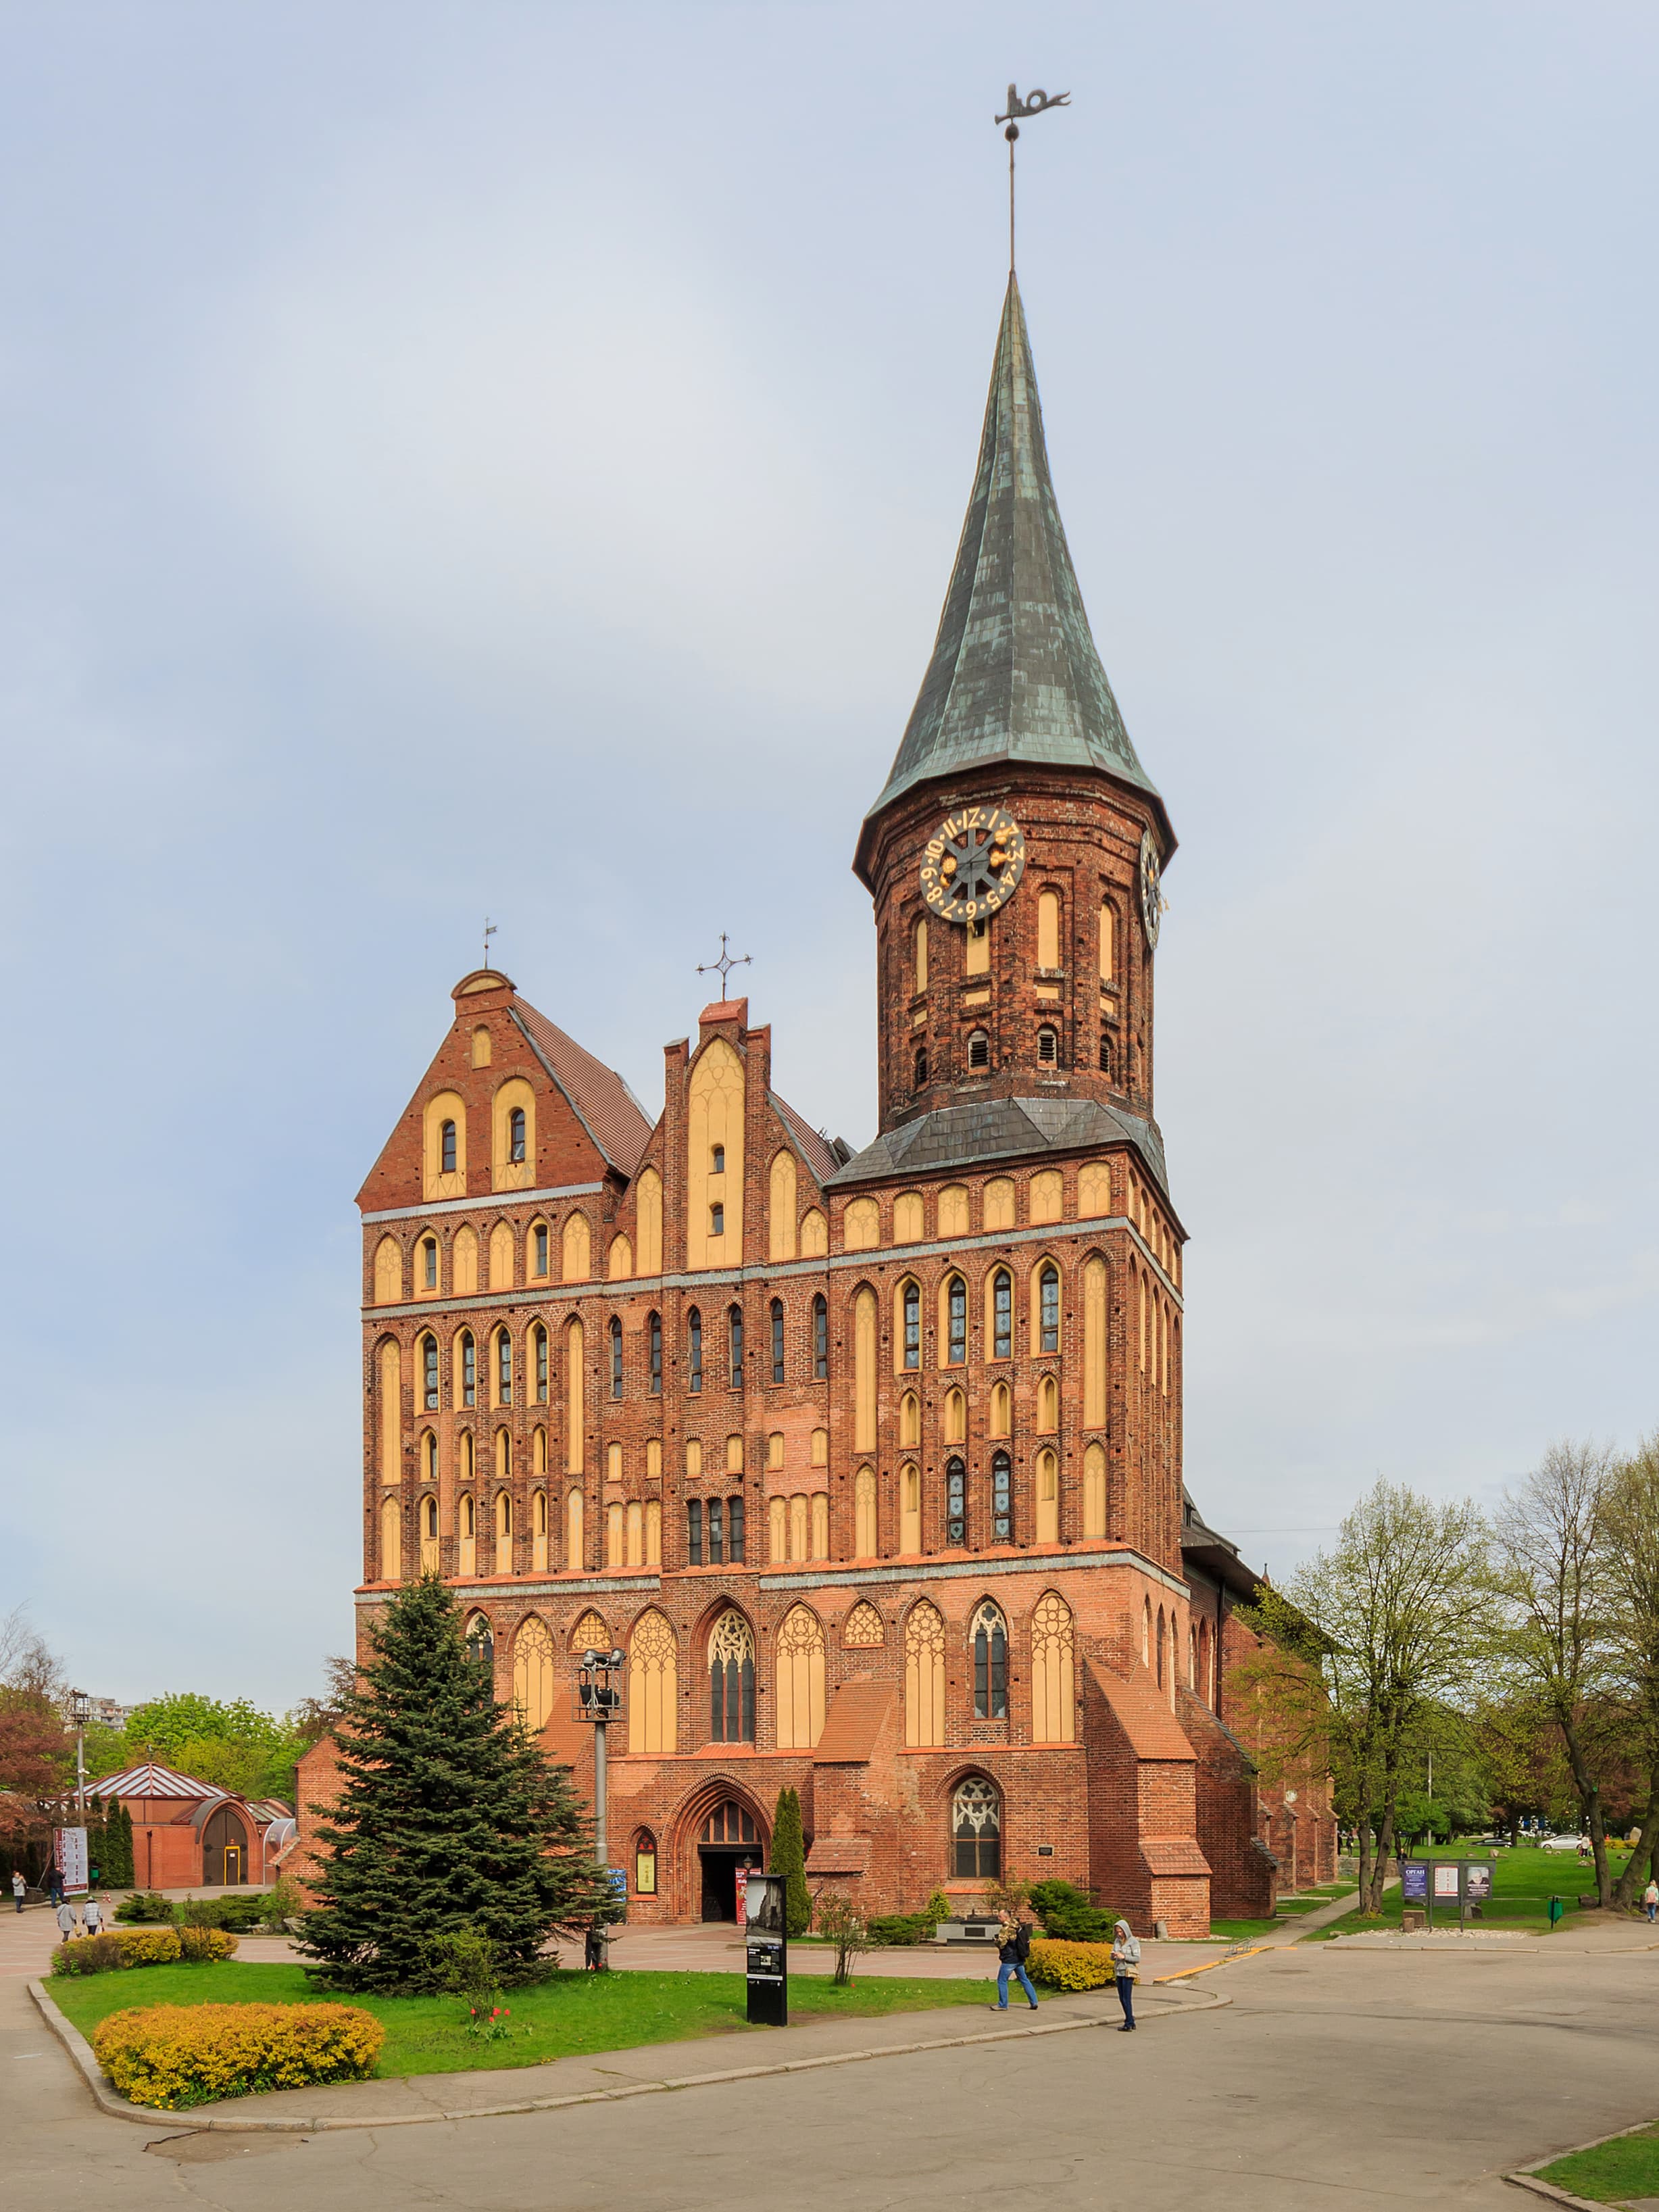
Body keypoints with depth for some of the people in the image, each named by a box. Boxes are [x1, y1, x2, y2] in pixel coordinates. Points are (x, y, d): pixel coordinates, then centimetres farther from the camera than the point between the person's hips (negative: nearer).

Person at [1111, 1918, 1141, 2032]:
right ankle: (1131, 2022, 21)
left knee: (1127, 1999, -7)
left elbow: (1137, 1958, -13)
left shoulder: (1134, 1941, -9)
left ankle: (1129, 2025, -2)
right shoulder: (1117, 1941, 9)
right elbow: (1112, 1957, 13)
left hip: (1128, 1973, -7)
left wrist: (1124, 1957, -22)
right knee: (1122, 1999, 10)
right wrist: (1114, 1955, -10)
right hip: (1119, 1972, 7)